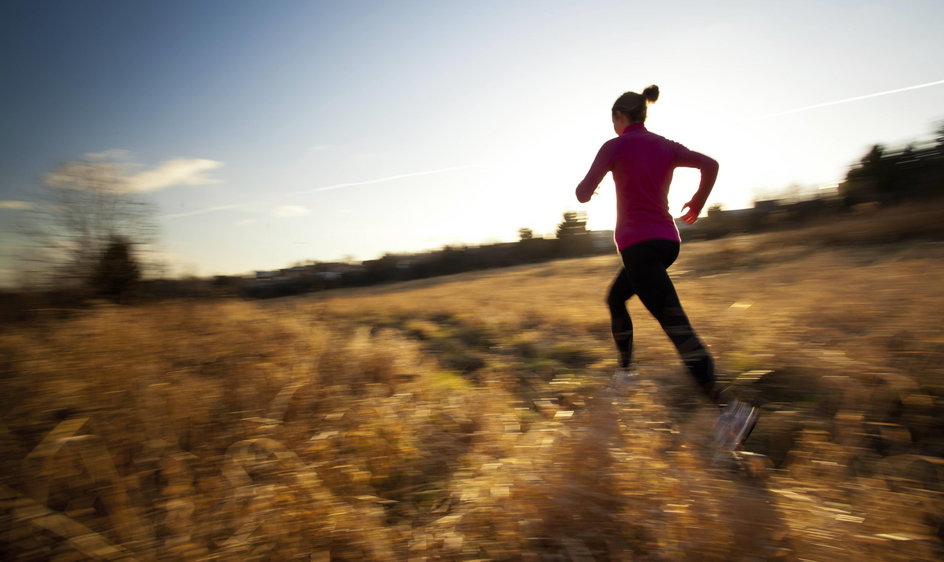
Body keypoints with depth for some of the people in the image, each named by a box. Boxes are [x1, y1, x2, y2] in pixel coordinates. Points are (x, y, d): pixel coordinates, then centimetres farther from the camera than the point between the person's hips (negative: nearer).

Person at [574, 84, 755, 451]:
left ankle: (728, 409, -20)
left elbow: (583, 195, -7)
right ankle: (626, 370, 27)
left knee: (675, 323, -14)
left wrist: (582, 186, 17)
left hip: (638, 244, -8)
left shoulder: (615, 146, -4)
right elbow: (711, 164, 4)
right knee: (615, 299, 26)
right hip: (667, 239, 8)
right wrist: (698, 203, 17)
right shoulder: (666, 146, 12)